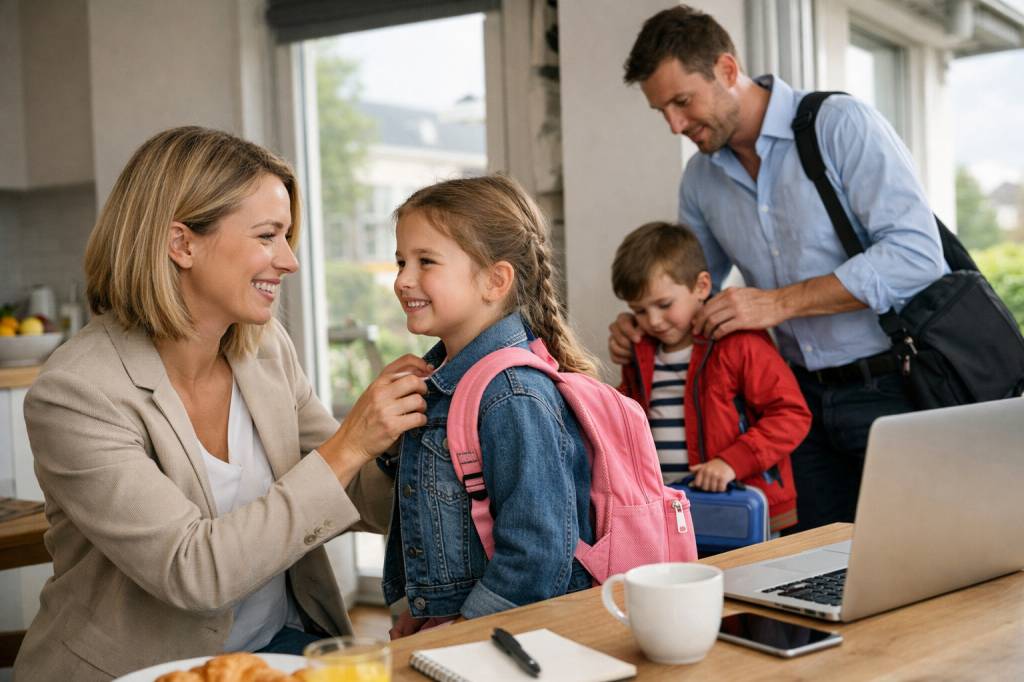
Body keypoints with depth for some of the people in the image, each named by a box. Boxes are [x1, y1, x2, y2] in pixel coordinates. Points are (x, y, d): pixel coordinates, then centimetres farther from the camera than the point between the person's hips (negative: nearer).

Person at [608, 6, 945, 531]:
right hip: (807, 398, 5)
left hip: (893, 387, -5)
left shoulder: (841, 124, -11)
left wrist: (779, 302, -22)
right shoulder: (700, 179, 7)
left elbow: (917, 254, -20)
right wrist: (639, 322, -3)